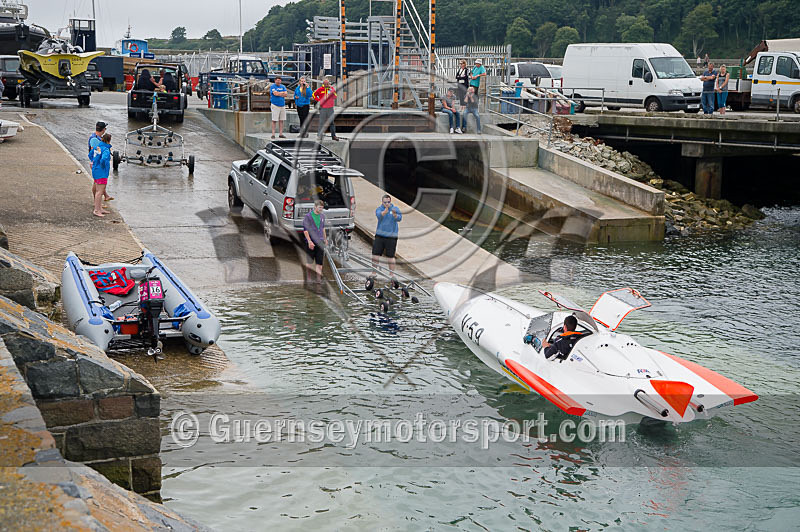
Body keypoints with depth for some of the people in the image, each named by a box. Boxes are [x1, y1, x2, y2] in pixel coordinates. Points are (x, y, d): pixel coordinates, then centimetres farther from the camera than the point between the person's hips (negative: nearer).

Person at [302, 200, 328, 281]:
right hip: (311, 242, -5)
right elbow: (305, 230, -10)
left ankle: (319, 277, 10)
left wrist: (325, 239, 22)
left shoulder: (322, 216, 9)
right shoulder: (308, 216, -9)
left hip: (320, 242, 5)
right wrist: (309, 241, -16)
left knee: (320, 262, 5)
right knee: (309, 261, 3)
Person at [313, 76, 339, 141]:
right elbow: (314, 94, 13)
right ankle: (320, 135, 9)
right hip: (323, 108, -1)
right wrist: (318, 100, 2)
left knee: (331, 122, 4)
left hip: (330, 108, 1)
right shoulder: (320, 89, 0)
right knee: (322, 122, 2)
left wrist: (332, 91, -19)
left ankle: (333, 135, 9)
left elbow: (335, 97, -7)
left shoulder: (332, 88, 4)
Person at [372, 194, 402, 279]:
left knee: (390, 256, 2)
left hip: (391, 236, -1)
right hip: (380, 235, 1)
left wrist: (395, 215, -40)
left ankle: (392, 274, 12)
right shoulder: (379, 209, 1)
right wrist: (386, 210, -41)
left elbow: (399, 218, -17)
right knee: (375, 254, 2)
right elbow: (379, 215, -22)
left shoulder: (395, 209, 1)